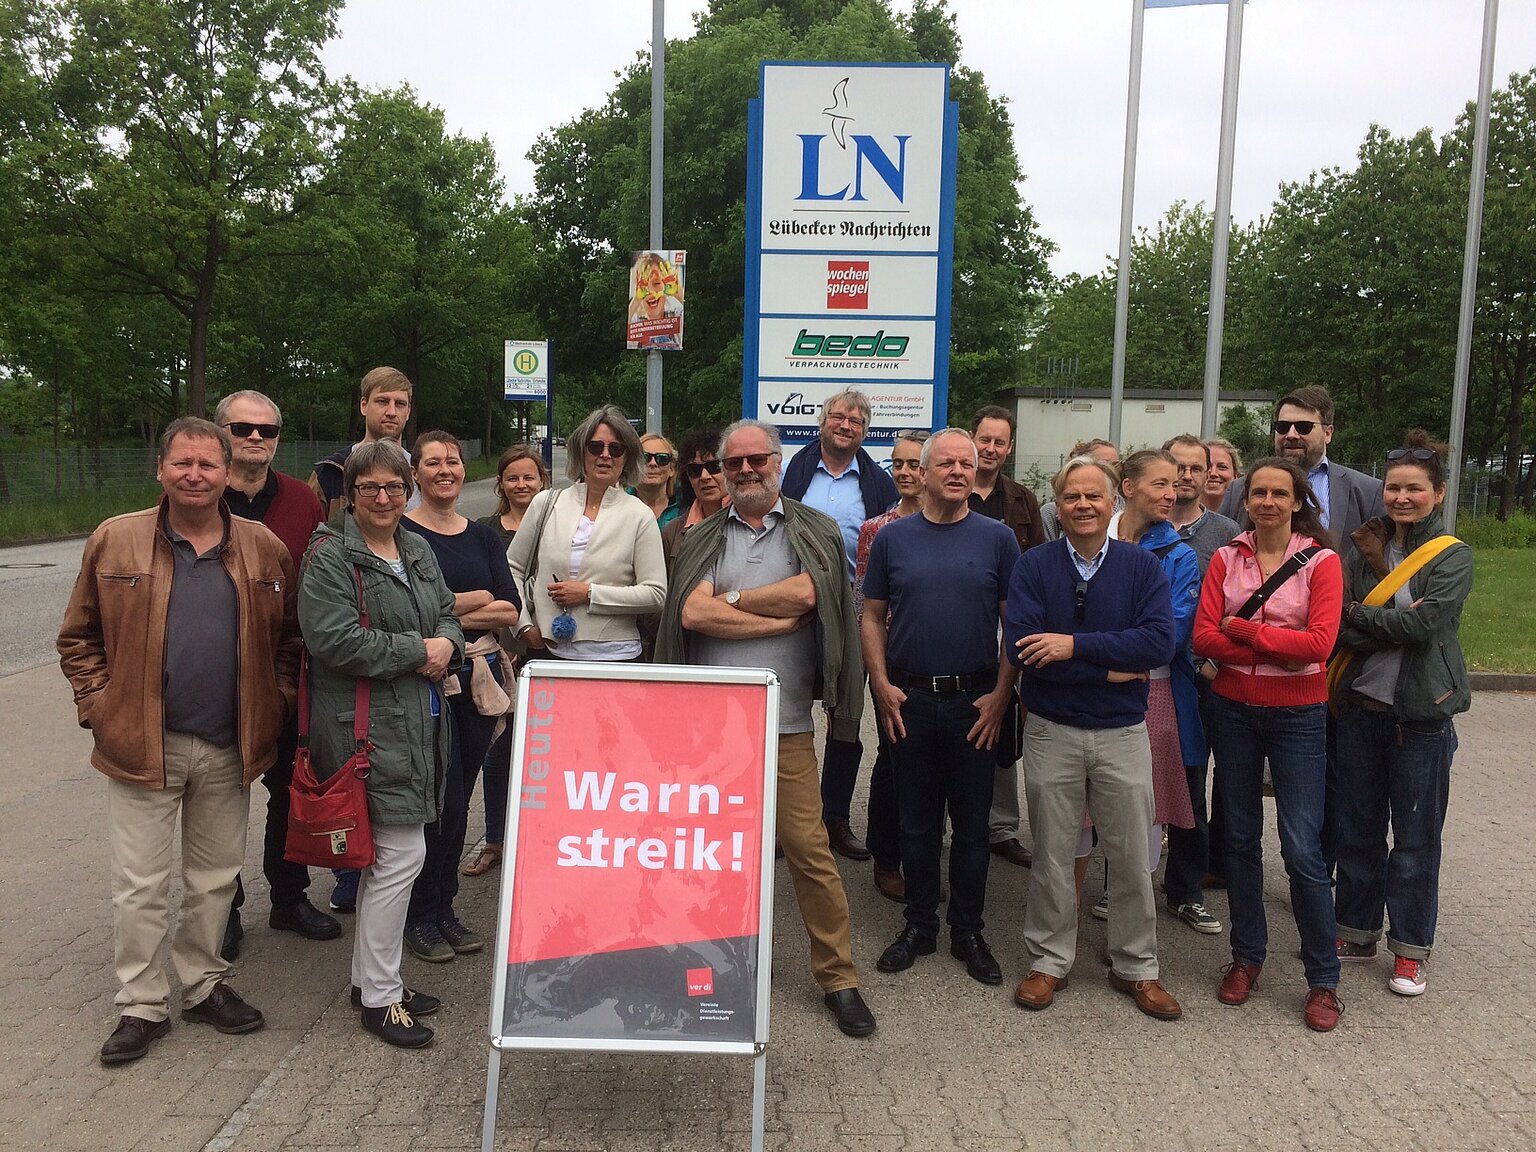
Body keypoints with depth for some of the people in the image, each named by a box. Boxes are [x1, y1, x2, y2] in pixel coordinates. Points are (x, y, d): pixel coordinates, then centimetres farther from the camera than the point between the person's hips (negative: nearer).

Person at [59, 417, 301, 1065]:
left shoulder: (264, 550, 1)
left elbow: (290, 639, 9)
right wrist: (99, 707, -4)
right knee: (139, 886, 7)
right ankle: (142, 1006, 23)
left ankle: (204, 986, 33)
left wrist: (276, 706, 0)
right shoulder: (114, 542, -2)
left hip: (230, 750, 2)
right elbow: (78, 638, 5)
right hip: (142, 745, -1)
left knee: (215, 879, 15)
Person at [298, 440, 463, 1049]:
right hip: (368, 725, -8)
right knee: (402, 853, -6)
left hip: (418, 721, 8)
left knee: (385, 853, 17)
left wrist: (446, 645, -3)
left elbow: (447, 613, 20)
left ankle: (371, 976, 31)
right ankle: (379, 996, 10)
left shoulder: (418, 550, 14)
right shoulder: (330, 556, -10)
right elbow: (336, 641, -20)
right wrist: (416, 650, -15)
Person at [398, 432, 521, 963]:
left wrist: (444, 613, -10)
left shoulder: (483, 537, 12)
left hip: (481, 674, 5)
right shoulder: (401, 532, -3)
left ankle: (443, 910, 25)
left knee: (457, 799, 11)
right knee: (443, 799, -3)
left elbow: (510, 611, 1)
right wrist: (477, 598, -9)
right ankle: (421, 917, 14)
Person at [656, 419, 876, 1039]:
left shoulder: (814, 532, 7)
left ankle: (838, 976, 14)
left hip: (784, 724, -2)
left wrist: (729, 600, -2)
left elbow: (804, 592, -13)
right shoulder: (704, 539, 11)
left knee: (809, 849, -1)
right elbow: (691, 614, -6)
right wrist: (780, 620, -8)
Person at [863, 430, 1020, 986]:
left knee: (971, 824, 9)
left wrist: (1000, 695, -7)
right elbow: (872, 618, 6)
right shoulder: (893, 538, 4)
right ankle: (918, 925, 26)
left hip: (975, 701, -1)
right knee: (916, 822, 11)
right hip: (908, 700, 1)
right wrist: (882, 686, -4)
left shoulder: (997, 538, 1)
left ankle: (968, 931, 24)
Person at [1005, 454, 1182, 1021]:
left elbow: (1160, 641, -17)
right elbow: (1022, 649, -17)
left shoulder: (1142, 565, -2)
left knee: (1130, 857, 11)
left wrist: (1075, 645, -23)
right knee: (1052, 856, 11)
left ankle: (1136, 967, 29)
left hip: (1122, 733, 1)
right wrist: (1112, 669, -17)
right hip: (1052, 732, -1)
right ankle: (1049, 960, 28)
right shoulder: (1034, 565, -4)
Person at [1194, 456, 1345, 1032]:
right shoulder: (1225, 559, 4)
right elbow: (1203, 637, -6)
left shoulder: (1321, 561, -3)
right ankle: (1246, 956, 27)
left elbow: (1319, 642, -15)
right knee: (1240, 838, 11)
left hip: (1296, 715, -3)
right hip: (1233, 710, 3)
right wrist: (1277, 646, -15)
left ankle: (1323, 978, 13)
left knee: (1302, 848, -3)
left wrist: (1241, 629, -13)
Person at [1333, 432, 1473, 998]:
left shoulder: (1453, 555, -3)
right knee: (1357, 828, 13)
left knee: (1416, 836, 7)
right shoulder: (1365, 548, 5)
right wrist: (1396, 626, -20)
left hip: (1421, 714, -3)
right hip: (1361, 707, 3)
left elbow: (1425, 622, -19)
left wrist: (1360, 616, -9)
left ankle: (1411, 949, 22)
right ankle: (1357, 931, 29)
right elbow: (1340, 628, -6)